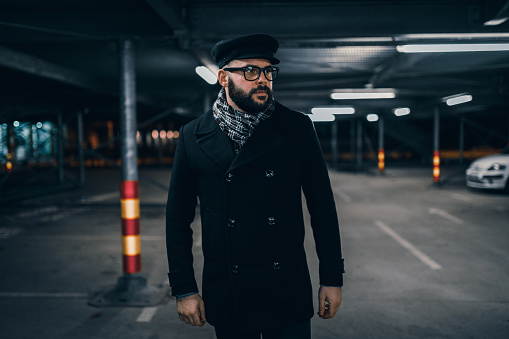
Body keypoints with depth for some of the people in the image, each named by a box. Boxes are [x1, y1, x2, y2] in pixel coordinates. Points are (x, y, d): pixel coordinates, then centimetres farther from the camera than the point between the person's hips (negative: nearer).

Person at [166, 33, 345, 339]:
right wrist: (184, 289, 0)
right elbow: (178, 216, 2)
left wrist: (332, 279, 0)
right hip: (226, 299, 1)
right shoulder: (194, 137, -3)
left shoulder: (297, 128, -3)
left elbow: (322, 206, 1)